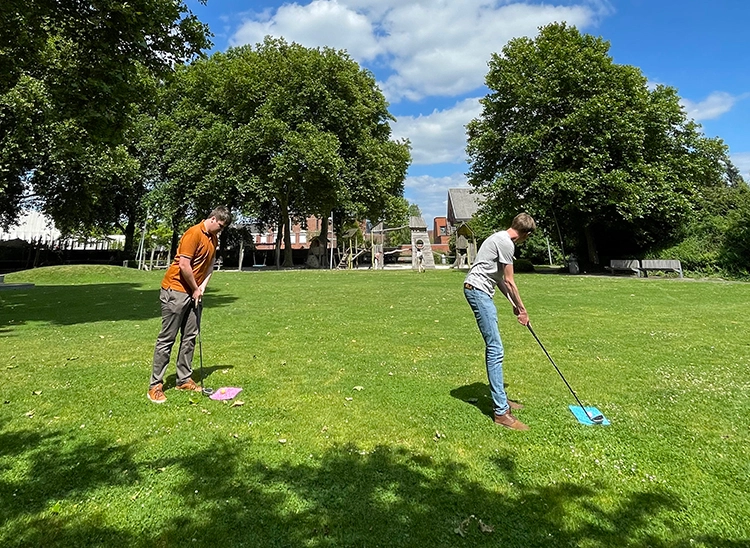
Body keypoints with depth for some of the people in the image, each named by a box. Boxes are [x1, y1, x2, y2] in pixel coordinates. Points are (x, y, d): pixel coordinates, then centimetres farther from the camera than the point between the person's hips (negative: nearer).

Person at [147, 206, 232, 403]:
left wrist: (202, 286, 0)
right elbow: (184, 265, -21)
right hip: (176, 290, -8)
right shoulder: (194, 234, -16)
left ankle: (184, 380, 18)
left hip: (194, 293, 8)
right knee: (167, 338, -4)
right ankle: (155, 386, 3)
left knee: (190, 337, 9)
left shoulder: (214, 238, 11)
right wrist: (195, 289, -9)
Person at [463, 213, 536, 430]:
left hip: (481, 291, 11)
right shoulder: (506, 243, -12)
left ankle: (500, 398, 25)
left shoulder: (501, 239, 20)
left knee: (493, 347, 15)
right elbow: (509, 281, -9)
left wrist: (514, 304, 16)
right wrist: (522, 308, 2)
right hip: (478, 289, -11)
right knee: (495, 348, -13)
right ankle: (500, 411, -10)